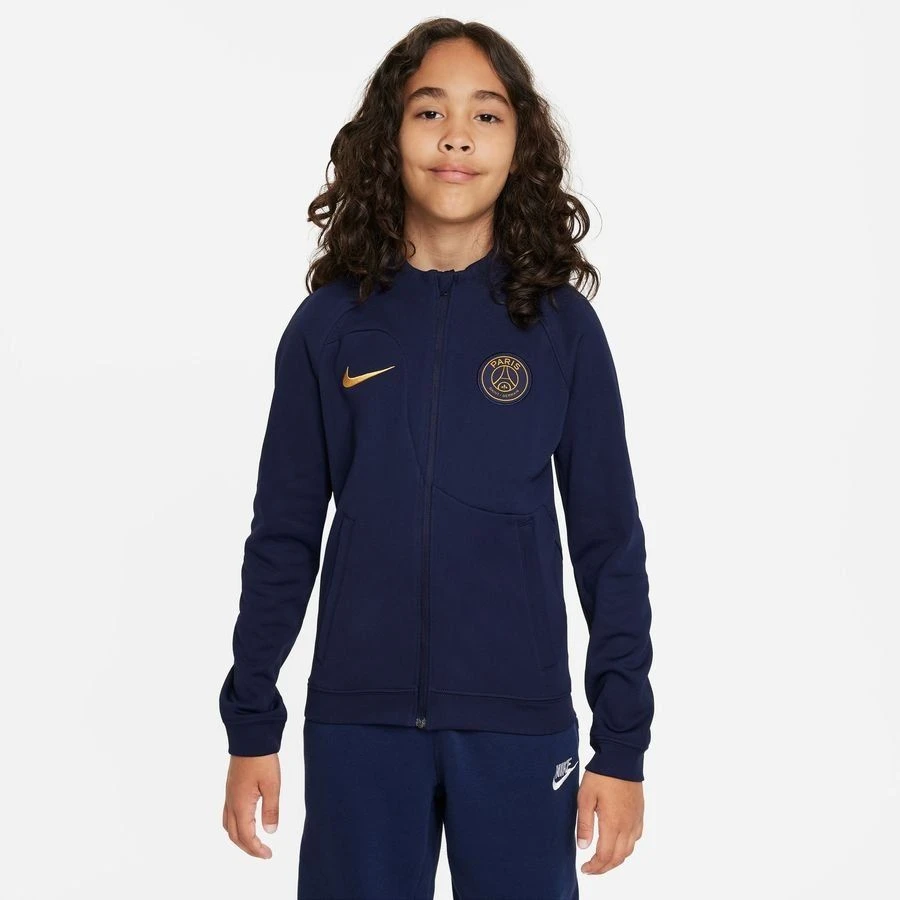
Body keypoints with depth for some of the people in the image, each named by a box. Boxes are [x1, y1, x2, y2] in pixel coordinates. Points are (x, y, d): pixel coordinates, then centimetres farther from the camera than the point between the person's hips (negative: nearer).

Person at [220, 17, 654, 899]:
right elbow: (283, 538, 5)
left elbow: (609, 544, 0)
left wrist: (622, 744, -2)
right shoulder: (330, 323, 2)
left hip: (521, 726, 0)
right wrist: (249, 726, 3)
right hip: (357, 724, 1)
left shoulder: (560, 324, 0)